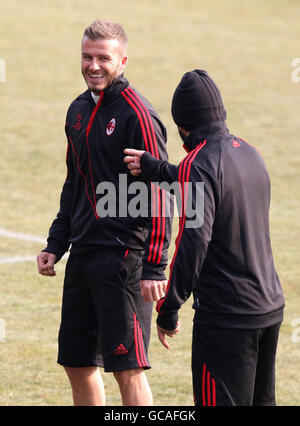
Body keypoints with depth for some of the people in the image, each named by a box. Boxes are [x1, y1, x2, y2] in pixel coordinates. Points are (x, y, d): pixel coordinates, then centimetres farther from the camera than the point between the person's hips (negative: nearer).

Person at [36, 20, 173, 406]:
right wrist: (56, 244, 16)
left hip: (122, 257, -8)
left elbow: (158, 196, -14)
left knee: (127, 368, -8)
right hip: (83, 255, 8)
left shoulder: (136, 114, -11)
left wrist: (154, 268, -19)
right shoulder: (79, 110, 13)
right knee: (77, 364, 11)